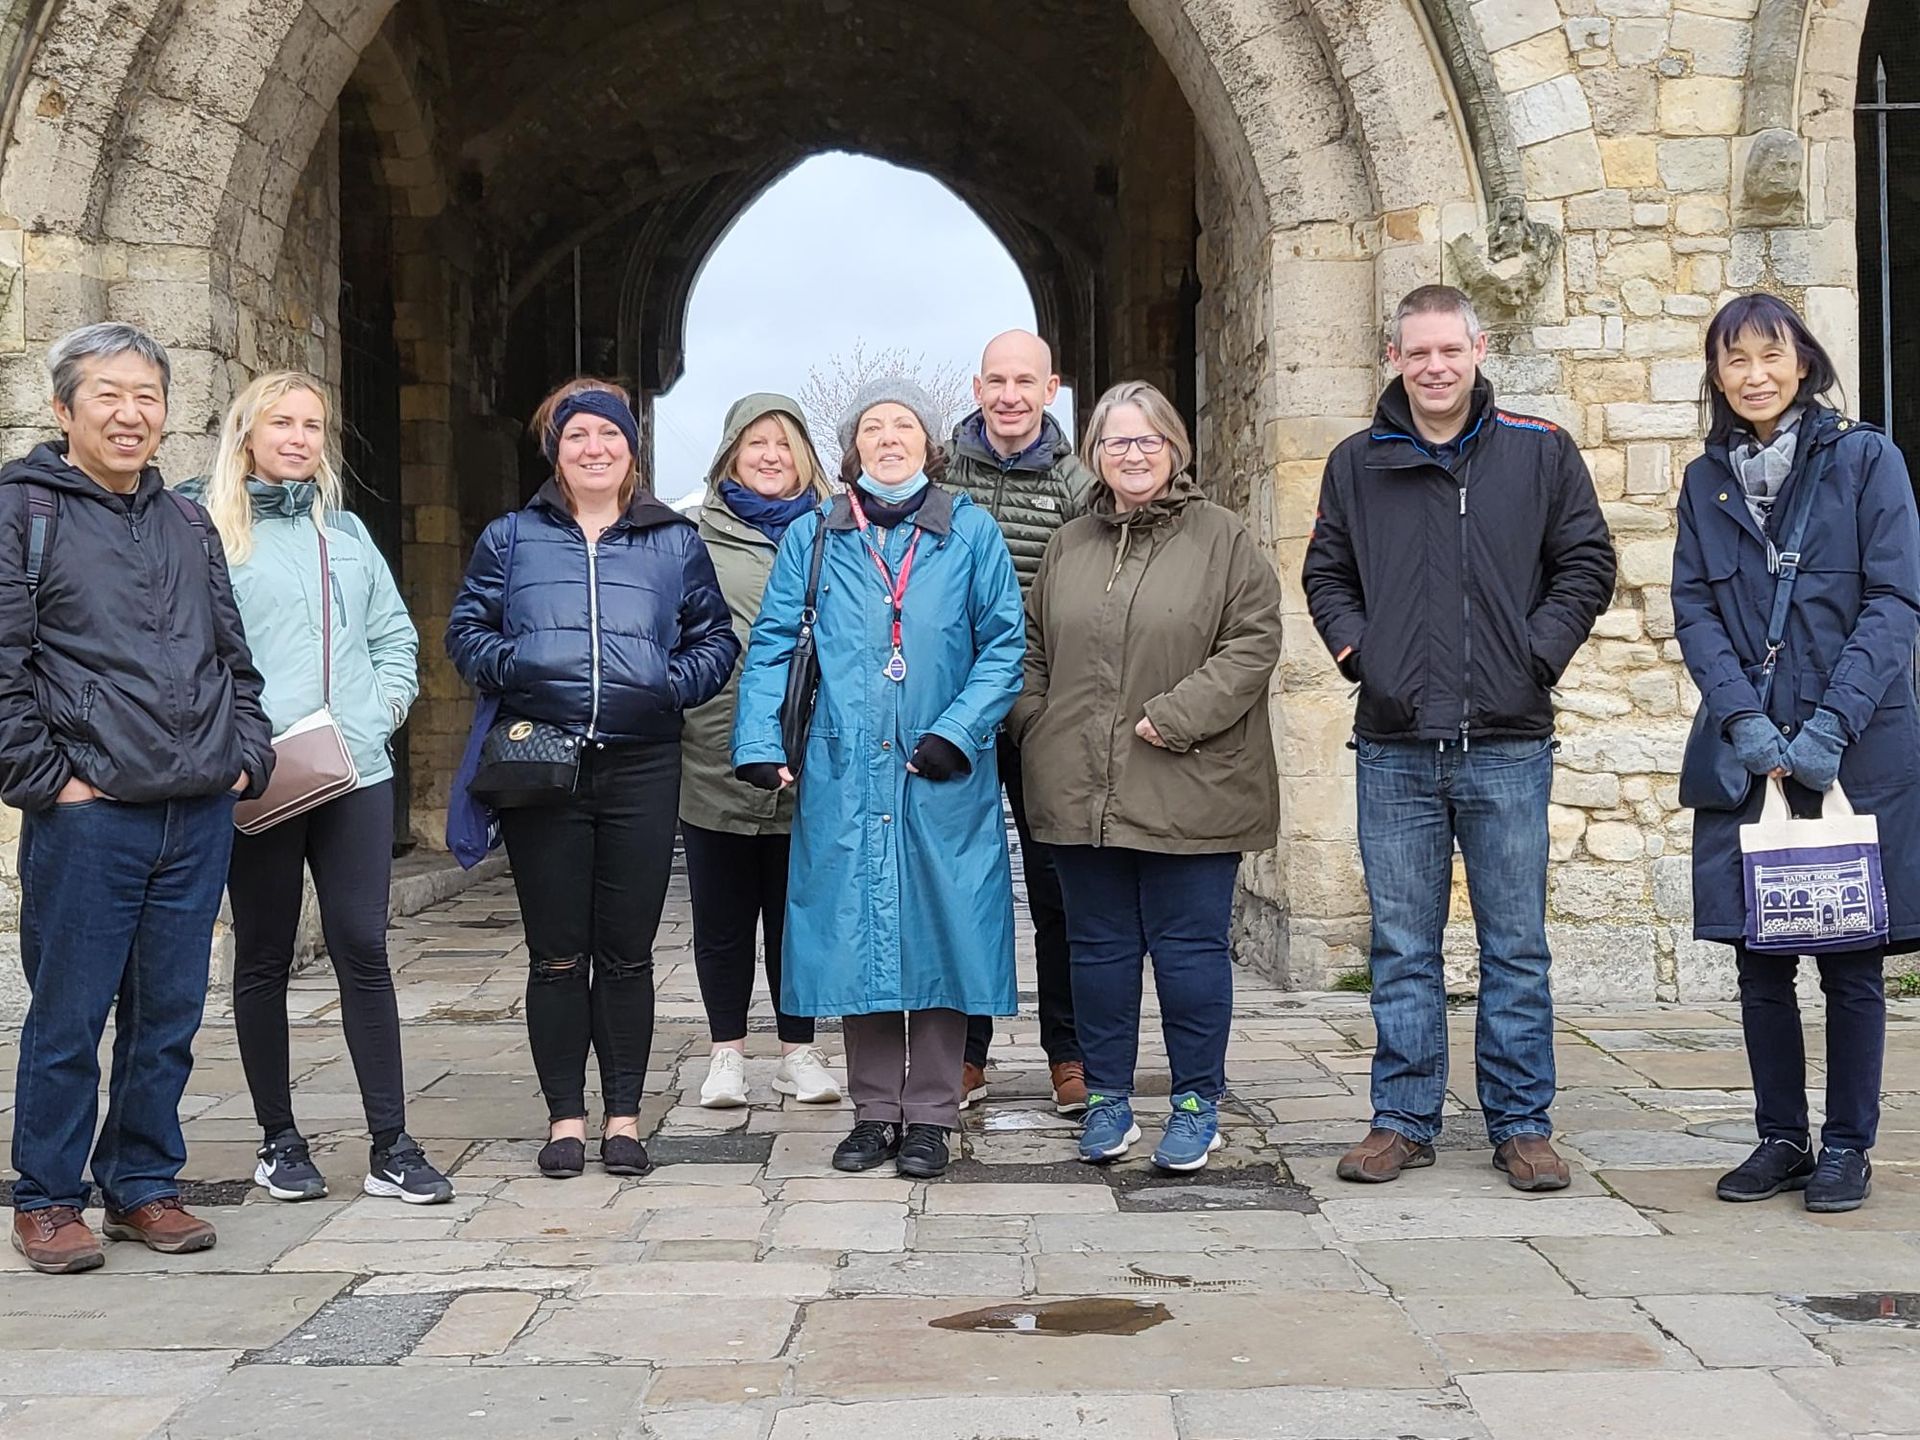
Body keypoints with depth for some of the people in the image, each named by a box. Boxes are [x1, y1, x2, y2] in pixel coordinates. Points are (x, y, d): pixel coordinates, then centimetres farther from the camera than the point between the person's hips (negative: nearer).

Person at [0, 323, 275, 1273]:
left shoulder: (189, 526, 17)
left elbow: (234, 657, 22)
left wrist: (246, 757, 9)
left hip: (199, 814, 5)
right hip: (88, 816, -5)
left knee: (168, 1016, 10)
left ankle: (144, 1186, 22)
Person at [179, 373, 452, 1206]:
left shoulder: (344, 530, 16)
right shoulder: (204, 527, 0)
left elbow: (393, 631, 21)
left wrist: (387, 702, 5)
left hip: (357, 772, 4)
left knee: (363, 950, 1)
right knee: (264, 959, 7)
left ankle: (390, 1145, 4)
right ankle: (279, 1140, 19)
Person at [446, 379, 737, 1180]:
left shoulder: (675, 543, 11)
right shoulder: (512, 539, 10)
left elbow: (717, 640, 12)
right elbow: (465, 631, 10)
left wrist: (677, 682, -8)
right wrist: (507, 664, -11)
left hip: (642, 768, 0)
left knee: (627, 951, 5)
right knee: (556, 955, 4)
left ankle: (624, 1115, 16)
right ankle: (565, 1116, 15)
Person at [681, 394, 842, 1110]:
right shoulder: (692, 535, 5)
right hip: (715, 757, 0)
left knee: (797, 912, 9)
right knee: (722, 918, 9)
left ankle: (798, 1051, 21)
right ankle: (727, 1051, 22)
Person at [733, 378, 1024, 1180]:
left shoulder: (971, 532, 5)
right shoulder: (812, 538, 9)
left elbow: (1005, 646, 2)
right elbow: (772, 646, 5)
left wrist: (956, 731, -10)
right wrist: (759, 744, -6)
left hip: (940, 780, -1)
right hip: (844, 777, 1)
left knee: (937, 933, 2)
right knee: (856, 937, 6)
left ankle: (929, 1117, 13)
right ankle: (874, 1112, 18)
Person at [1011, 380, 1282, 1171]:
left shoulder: (1223, 538, -1)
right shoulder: (1069, 545, 13)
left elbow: (1253, 643, -8)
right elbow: (1031, 647, 19)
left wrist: (1174, 718, -15)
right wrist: (1036, 724, 3)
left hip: (1189, 796, -4)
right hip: (1082, 795, 4)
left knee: (1190, 948, 2)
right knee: (1099, 948, 11)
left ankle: (1198, 1104, 16)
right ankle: (1107, 1099, 23)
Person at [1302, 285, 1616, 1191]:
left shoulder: (1541, 453, 4)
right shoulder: (1357, 464, 8)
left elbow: (1587, 565, 6)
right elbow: (1326, 573, 16)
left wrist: (1538, 652, -6)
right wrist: (1355, 650, 0)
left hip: (1508, 743, -1)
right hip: (1394, 748, 1)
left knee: (1516, 946, 6)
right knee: (1403, 947, 8)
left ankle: (1522, 1124, 16)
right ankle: (1403, 1119, 18)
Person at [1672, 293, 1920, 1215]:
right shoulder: (1706, 482, 10)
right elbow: (1694, 611, 4)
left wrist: (1829, 728, -15)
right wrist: (1744, 719, -12)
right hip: (1748, 753, 3)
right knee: (1759, 959, 6)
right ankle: (1781, 1138, 18)